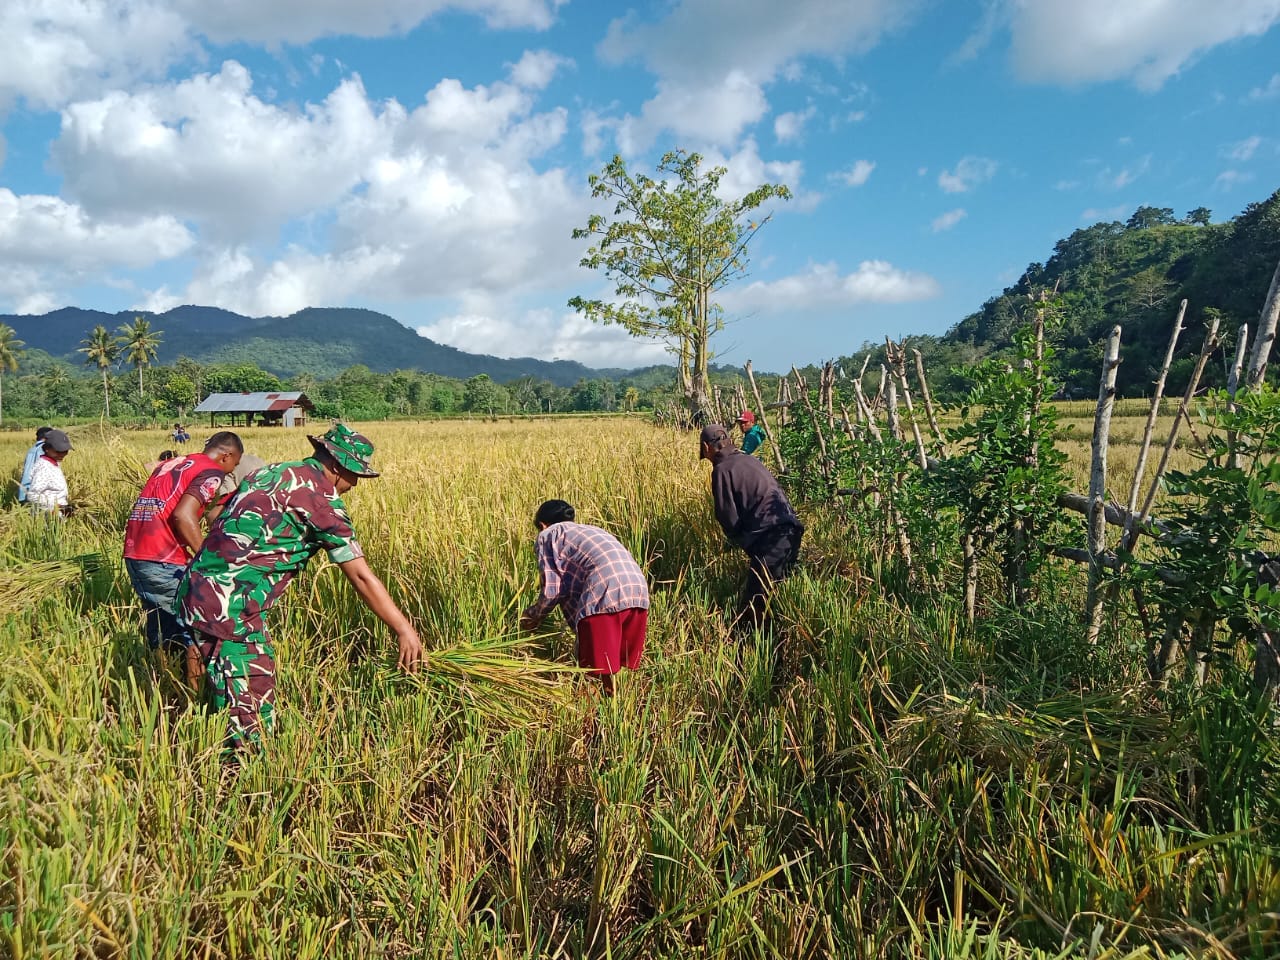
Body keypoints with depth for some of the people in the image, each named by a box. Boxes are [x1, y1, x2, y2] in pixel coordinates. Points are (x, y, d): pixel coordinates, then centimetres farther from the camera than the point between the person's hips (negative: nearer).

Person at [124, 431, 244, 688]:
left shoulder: (169, 464, 22)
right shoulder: (212, 473, -4)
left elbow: (157, 511, 18)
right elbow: (183, 515, -19)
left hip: (133, 554, 8)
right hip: (162, 561, -8)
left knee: (159, 625, 19)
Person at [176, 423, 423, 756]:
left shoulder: (271, 472, 15)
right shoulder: (321, 497, -11)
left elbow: (218, 517, 19)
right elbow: (361, 576, -12)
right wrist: (404, 629, -8)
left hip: (199, 590, 9)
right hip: (228, 606, -9)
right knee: (248, 708, -1)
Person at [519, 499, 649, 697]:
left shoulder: (548, 535, 16)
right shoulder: (591, 530, 36)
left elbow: (552, 590, 7)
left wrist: (533, 616, 25)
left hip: (603, 597, -7)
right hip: (639, 592, 7)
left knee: (601, 673, 2)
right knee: (623, 668, 17)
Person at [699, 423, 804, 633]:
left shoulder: (722, 470, -3)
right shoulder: (749, 460, 22)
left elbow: (728, 516, -5)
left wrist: (741, 541, 14)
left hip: (770, 536, -9)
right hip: (790, 530, 9)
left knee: (755, 598, -5)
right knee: (774, 592, 19)